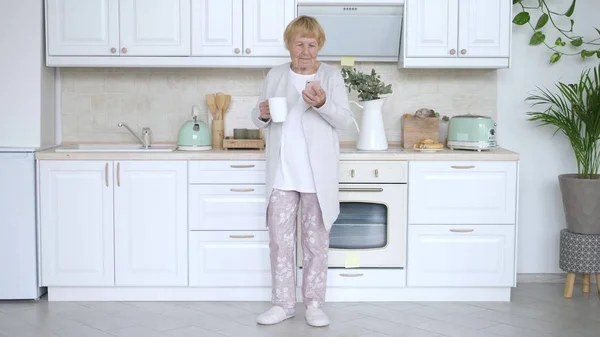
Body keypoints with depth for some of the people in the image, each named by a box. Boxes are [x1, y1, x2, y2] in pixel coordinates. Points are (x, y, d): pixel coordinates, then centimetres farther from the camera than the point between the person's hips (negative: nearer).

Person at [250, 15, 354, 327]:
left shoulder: (331, 76, 0)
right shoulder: (275, 76, 8)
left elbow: (344, 120, -7)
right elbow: (259, 120, 13)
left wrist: (323, 104, -25)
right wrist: (263, 114, -11)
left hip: (318, 175, -2)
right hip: (282, 174, 3)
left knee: (316, 241, 5)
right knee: (280, 240, 5)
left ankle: (314, 303, 15)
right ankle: (283, 304, 15)